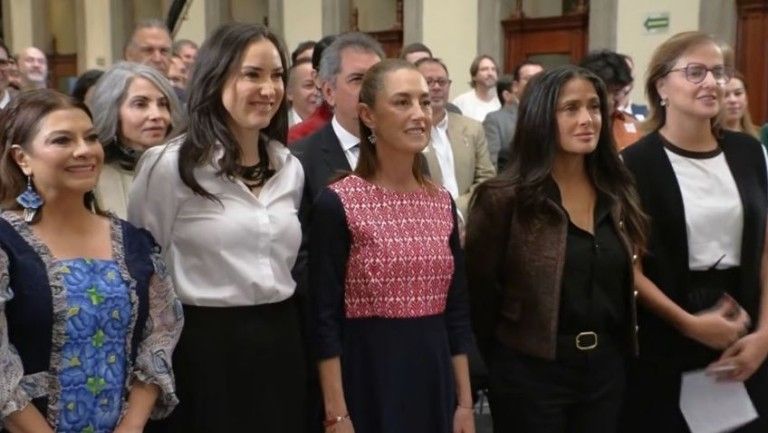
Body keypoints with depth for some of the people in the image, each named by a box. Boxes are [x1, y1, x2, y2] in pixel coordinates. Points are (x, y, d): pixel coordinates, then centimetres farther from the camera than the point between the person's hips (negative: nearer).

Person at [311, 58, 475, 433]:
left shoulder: (442, 202, 5)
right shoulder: (338, 203, -11)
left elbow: (457, 310, 8)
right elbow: (326, 318, -11)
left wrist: (465, 402, 8)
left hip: (434, 378, 5)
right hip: (367, 380, -5)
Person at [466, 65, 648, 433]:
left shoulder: (617, 194, 5)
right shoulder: (503, 198, -13)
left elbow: (621, 285, 12)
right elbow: (480, 292, -8)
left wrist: (614, 352, 7)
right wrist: (502, 365, 0)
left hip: (606, 367, 5)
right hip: (532, 370, -5)